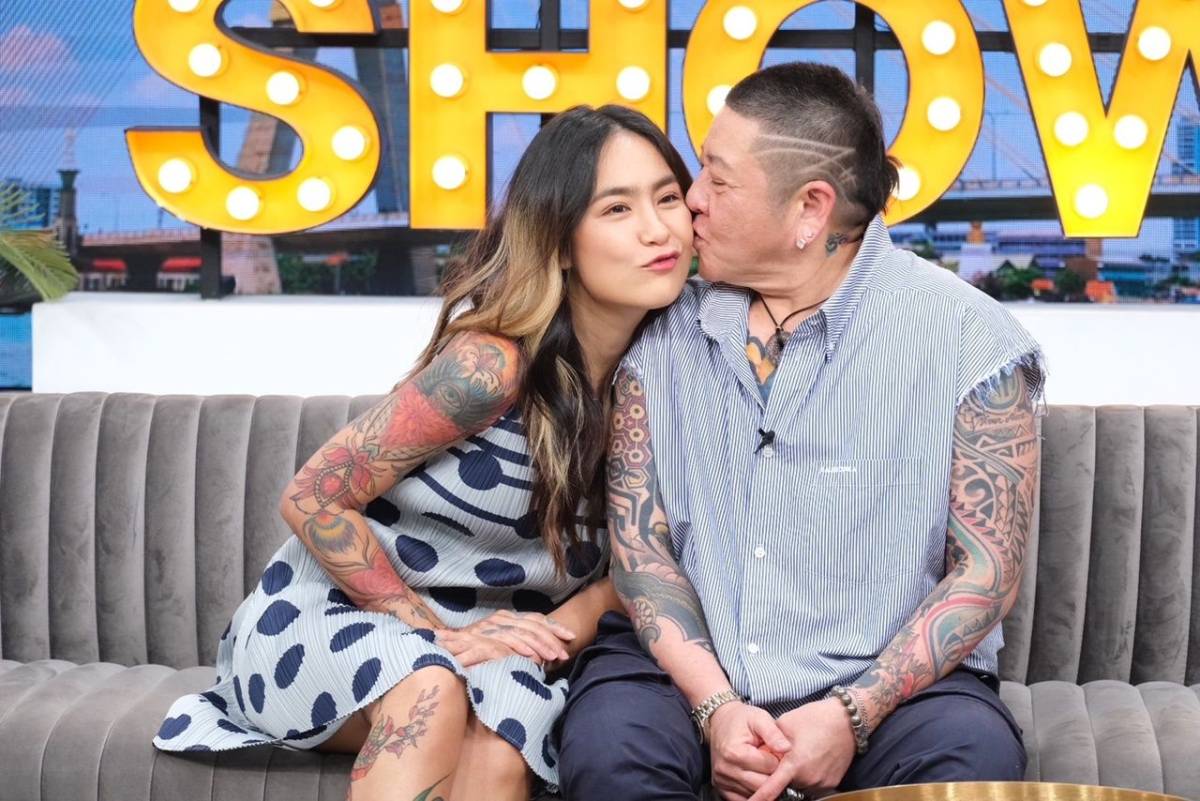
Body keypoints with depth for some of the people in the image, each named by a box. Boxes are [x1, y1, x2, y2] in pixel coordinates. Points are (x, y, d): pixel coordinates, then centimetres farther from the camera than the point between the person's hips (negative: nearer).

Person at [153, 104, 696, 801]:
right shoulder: (495, 360, -22)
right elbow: (314, 500, -17)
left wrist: (570, 624, -14)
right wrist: (438, 632, -14)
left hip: (491, 638, 3)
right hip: (332, 610, -3)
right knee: (434, 691, -37)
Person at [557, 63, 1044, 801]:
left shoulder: (966, 337, -7)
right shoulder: (664, 333, 2)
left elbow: (988, 567, -7)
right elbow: (638, 539, 0)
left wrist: (854, 714, -18)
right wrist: (714, 705, -15)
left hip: (888, 677, -1)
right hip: (691, 668, 2)